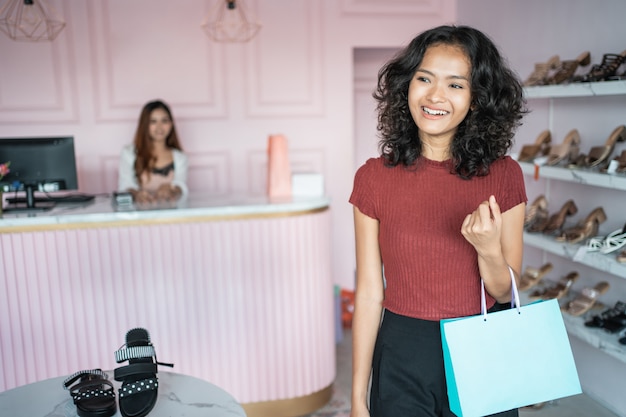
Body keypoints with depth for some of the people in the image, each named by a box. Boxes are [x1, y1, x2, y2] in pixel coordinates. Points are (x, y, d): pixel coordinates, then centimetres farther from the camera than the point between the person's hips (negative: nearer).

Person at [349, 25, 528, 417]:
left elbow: (506, 294, -2)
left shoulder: (504, 175, -7)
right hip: (403, 359, -1)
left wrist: (488, 250, -23)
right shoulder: (374, 177, -9)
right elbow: (370, 294, -6)